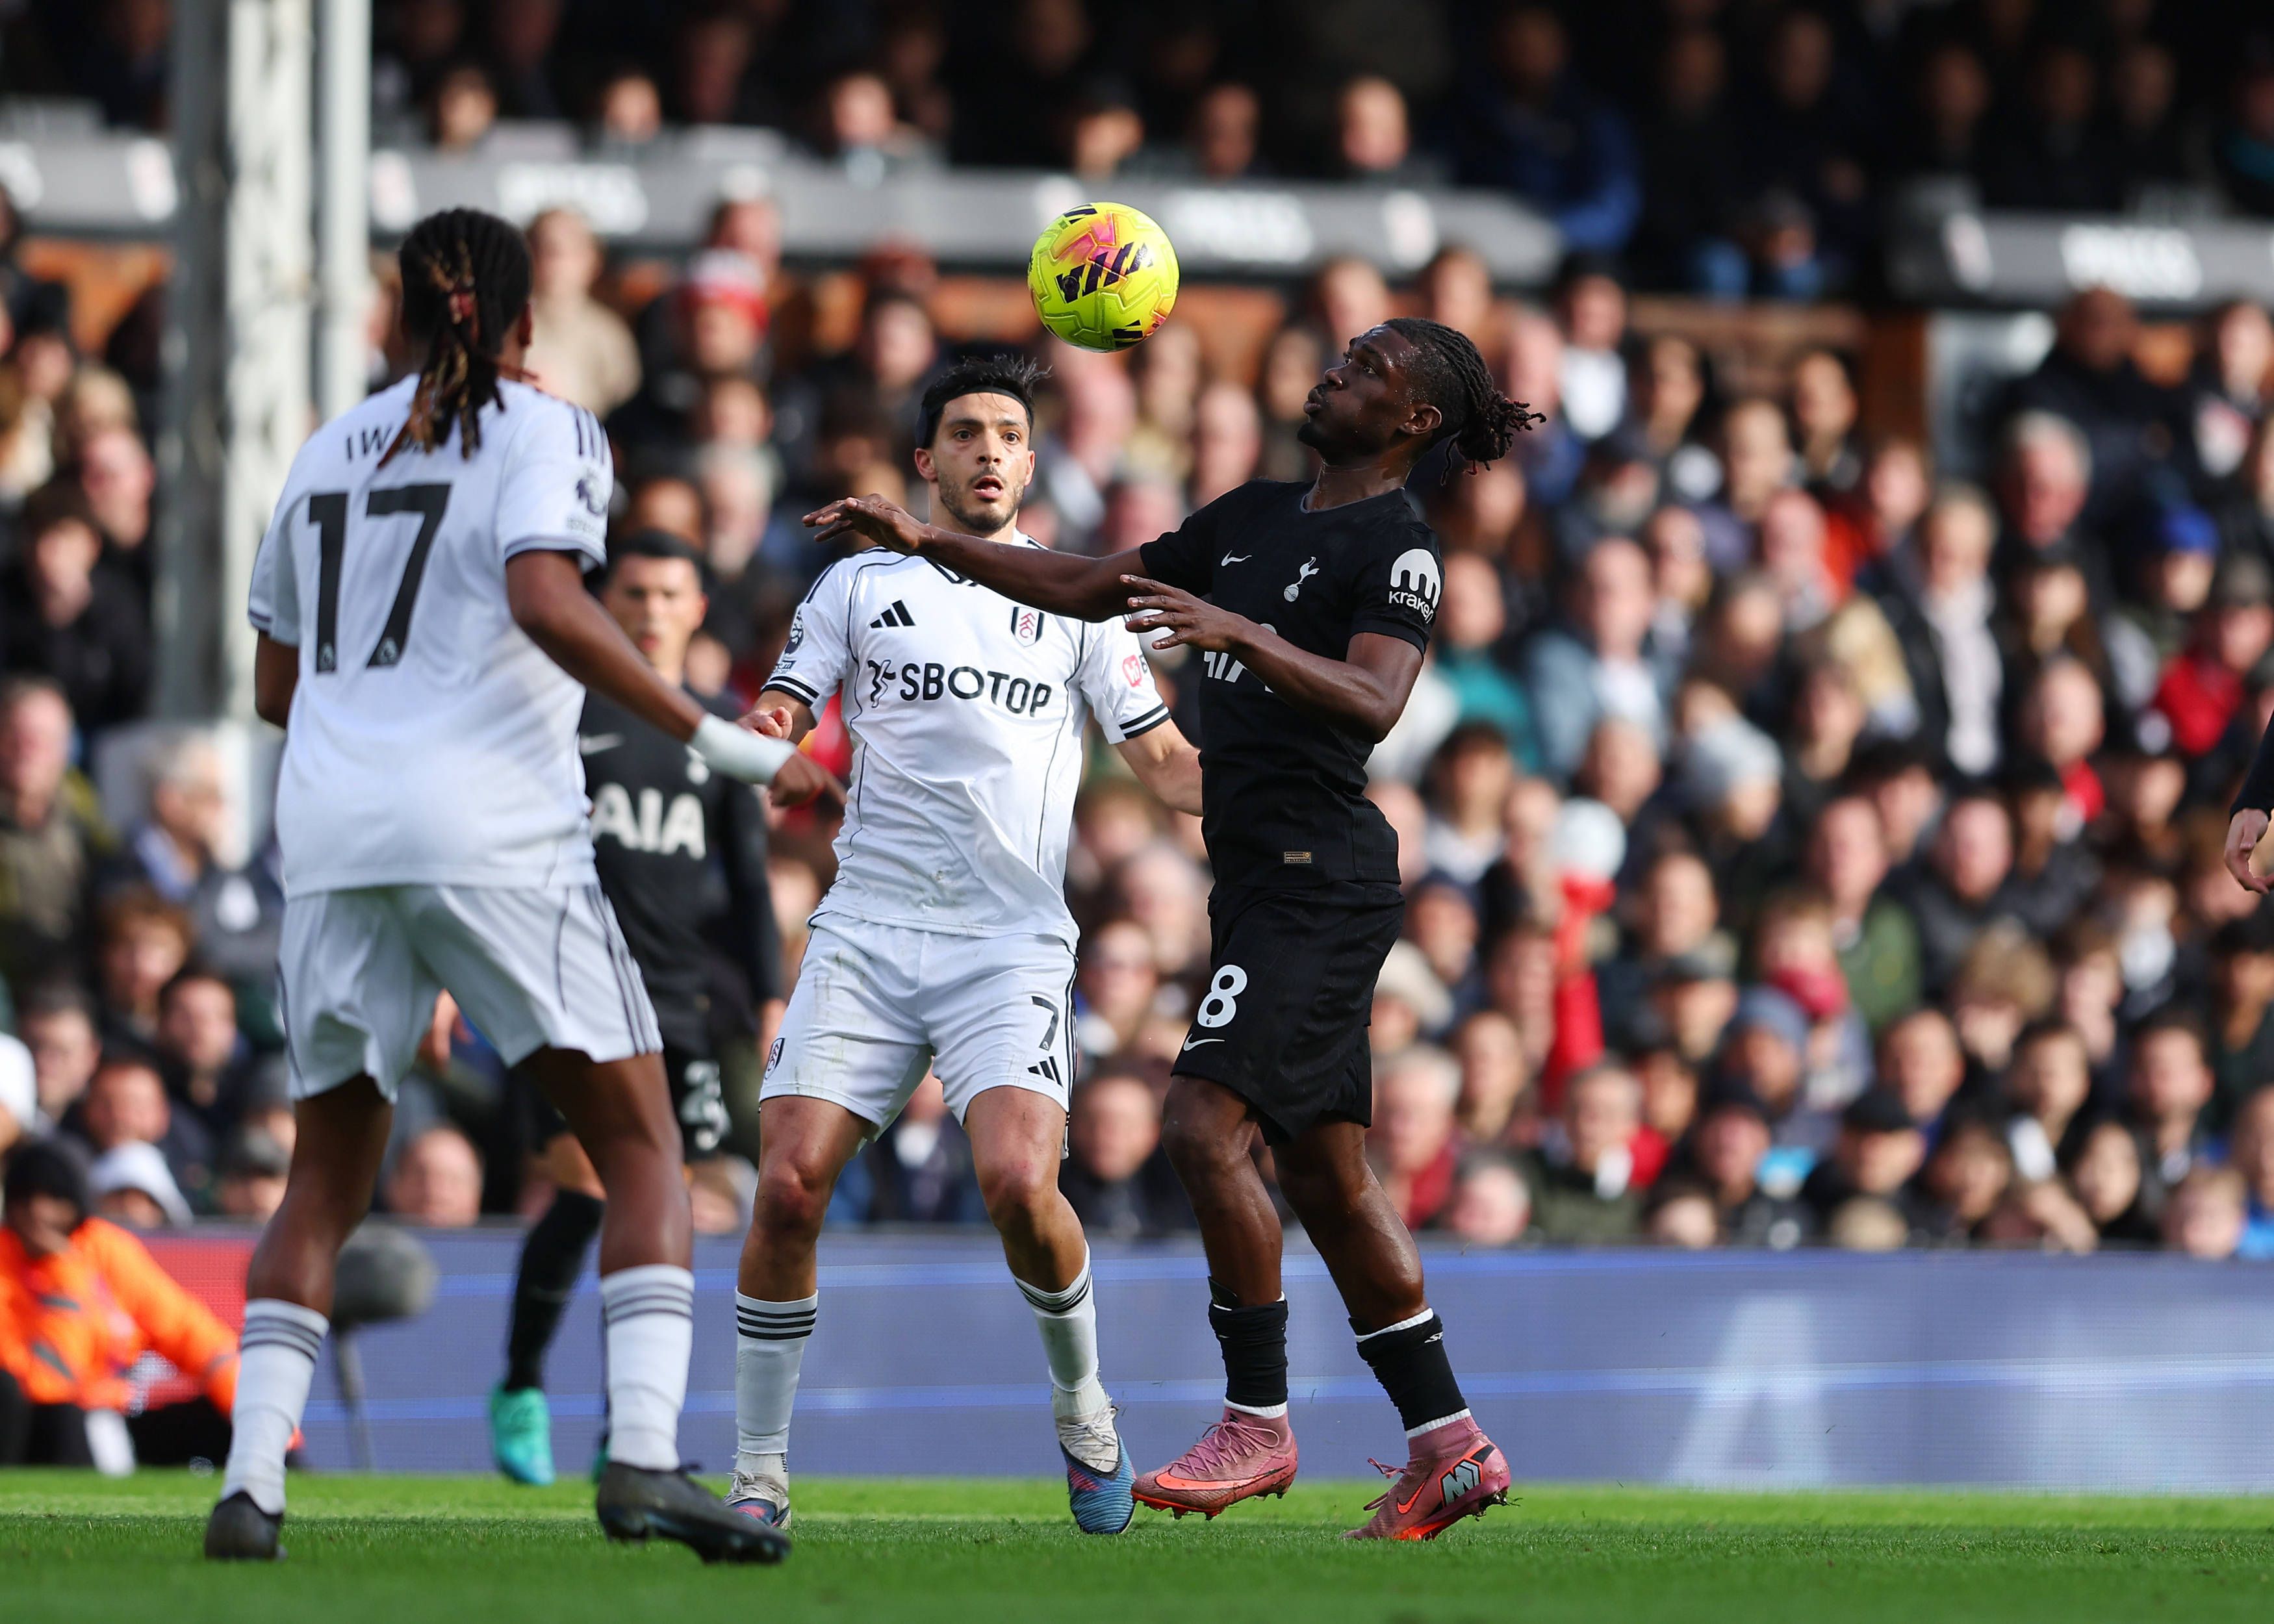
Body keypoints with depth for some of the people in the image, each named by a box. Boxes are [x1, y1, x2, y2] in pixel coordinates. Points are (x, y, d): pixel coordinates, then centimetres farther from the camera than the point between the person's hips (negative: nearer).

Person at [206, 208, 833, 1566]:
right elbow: (546, 603, -17)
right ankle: (644, 1454, -18)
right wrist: (713, 738, -15)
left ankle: (252, 1482, -1)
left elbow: (277, 686, 22)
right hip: (493, 830, -5)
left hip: (333, 836, 5)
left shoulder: (332, 450, 18)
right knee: (644, 1152, -1)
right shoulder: (544, 432, 2)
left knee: (325, 1185, 13)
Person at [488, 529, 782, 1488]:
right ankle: (520, 1390, 1)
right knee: (586, 1188, -17)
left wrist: (770, 1001, 6)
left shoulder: (721, 731, 14)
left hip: (676, 1005, 3)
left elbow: (747, 881, 16)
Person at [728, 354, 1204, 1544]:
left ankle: (1082, 1407, 5)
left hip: (1013, 945, -1)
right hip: (867, 931, 1)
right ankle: (758, 1477, -1)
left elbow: (1165, 763, 13)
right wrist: (762, 733, -17)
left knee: (1017, 1181, -23)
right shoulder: (860, 585, 13)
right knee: (788, 1184, -14)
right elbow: (774, 720, 8)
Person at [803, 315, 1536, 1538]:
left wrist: (1237, 631, -37)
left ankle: (1257, 1423, -10)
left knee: (1205, 1126, -17)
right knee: (1324, 1174, 8)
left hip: (1318, 877, -9)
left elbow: (1373, 704, -25)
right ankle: (1449, 1446, 11)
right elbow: (1087, 589, 24)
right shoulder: (1255, 517, 17)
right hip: (1266, 880, 9)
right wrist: (926, 543, 19)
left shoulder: (1396, 550, -9)